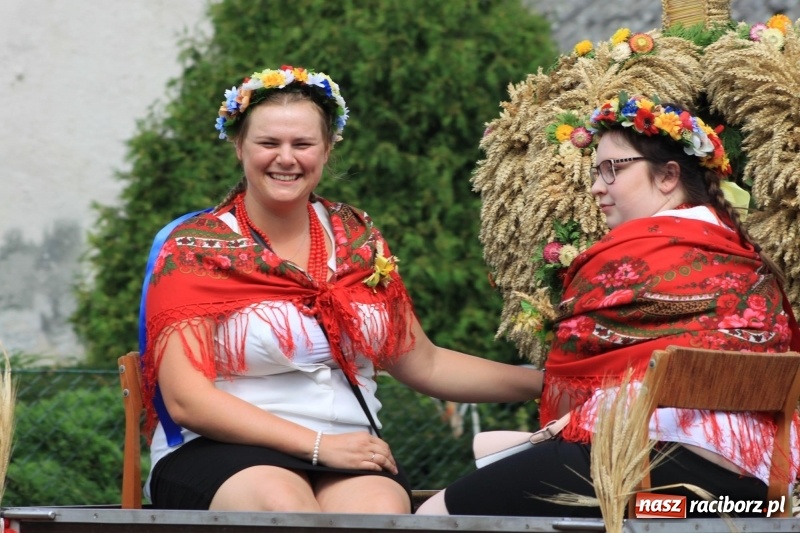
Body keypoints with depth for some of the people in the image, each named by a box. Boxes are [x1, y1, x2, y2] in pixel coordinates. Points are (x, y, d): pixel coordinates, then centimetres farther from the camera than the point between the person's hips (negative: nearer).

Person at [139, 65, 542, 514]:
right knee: (285, 506, -38)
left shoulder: (356, 239, 14)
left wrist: (548, 381, 13)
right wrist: (318, 444, -15)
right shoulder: (194, 248, 0)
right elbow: (185, 399, -9)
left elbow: (425, 365, 20)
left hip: (349, 454, 3)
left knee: (381, 507, -33)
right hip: (224, 453, -3)